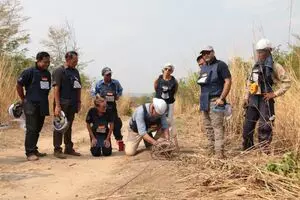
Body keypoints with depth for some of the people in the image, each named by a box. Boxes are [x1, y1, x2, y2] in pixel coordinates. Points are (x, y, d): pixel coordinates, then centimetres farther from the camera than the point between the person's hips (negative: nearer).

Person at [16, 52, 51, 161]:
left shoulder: (47, 73, 10)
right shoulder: (29, 72, -8)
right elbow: (19, 85, -4)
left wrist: (44, 99, 13)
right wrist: (23, 99, 0)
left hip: (42, 105, 6)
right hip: (31, 105, -6)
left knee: (38, 129, 12)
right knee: (31, 129, -6)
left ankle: (34, 150, 22)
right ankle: (30, 153, -2)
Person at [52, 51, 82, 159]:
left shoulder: (75, 71, 13)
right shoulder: (59, 71, -8)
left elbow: (79, 87, 17)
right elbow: (56, 88, -14)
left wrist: (79, 102, 10)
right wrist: (57, 105, -19)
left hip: (72, 104, 7)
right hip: (62, 104, -6)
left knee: (69, 126, 14)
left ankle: (69, 148, 22)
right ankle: (57, 150, 7)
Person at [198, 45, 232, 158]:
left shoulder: (220, 65, -3)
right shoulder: (203, 67, 19)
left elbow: (228, 81, -11)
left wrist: (222, 98, -17)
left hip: (215, 101, -8)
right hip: (204, 101, 8)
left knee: (217, 126, -11)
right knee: (208, 127, 10)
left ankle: (219, 152, -12)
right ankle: (211, 150, 18)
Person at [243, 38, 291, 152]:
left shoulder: (275, 67, -5)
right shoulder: (255, 67, 13)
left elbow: (287, 82, -6)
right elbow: (249, 83, 20)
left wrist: (275, 94, -11)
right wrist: (246, 97, 12)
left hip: (266, 100, -6)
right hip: (253, 100, 6)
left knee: (264, 127, -6)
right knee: (248, 126, 9)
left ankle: (265, 151, 5)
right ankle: (247, 151, 23)